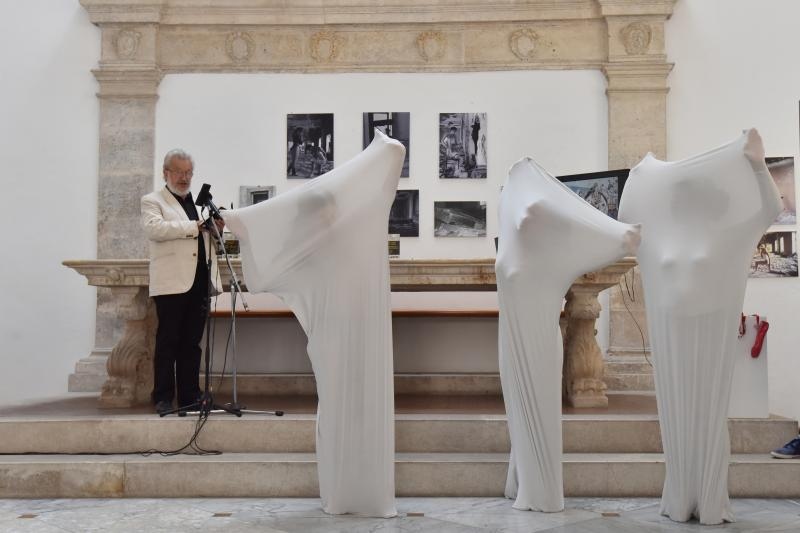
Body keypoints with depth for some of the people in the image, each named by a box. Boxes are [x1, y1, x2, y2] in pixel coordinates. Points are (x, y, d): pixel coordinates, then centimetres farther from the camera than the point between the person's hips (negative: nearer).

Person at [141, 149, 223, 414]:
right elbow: (154, 228, -15)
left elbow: (208, 240, 24)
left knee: (192, 343, 8)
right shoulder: (152, 201, 5)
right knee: (167, 342, -2)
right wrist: (193, 226, -19)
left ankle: (190, 396, 13)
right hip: (172, 283, -5)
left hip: (200, 281, 5)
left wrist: (218, 229, 1)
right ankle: (163, 398, 4)